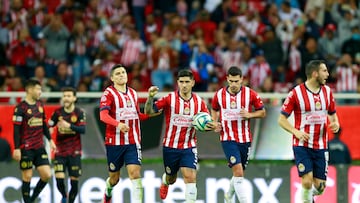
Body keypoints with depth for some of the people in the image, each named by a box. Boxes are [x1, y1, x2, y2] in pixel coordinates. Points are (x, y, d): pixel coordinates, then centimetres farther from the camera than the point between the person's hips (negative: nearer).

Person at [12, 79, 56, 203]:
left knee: (46, 175, -1)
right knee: (27, 177, -1)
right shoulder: (21, 108, -10)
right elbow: (16, 129, -12)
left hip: (40, 147, 6)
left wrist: (50, 140, 15)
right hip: (26, 149, -6)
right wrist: (17, 149, -16)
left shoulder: (40, 105, 11)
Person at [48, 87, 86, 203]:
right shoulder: (58, 112, 2)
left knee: (74, 182, -1)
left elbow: (83, 130, -16)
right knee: (59, 179, -11)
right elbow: (49, 126, 7)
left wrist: (69, 126, -28)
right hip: (60, 152, 1)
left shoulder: (79, 113, -5)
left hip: (74, 152, -1)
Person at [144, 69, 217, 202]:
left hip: (189, 147, 0)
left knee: (190, 177, -16)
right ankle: (165, 181, 54)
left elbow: (208, 123, 7)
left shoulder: (199, 102, -3)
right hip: (170, 146, 0)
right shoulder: (170, 99, -11)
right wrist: (150, 97, -34)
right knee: (171, 179, 17)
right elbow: (149, 111, -15)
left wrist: (211, 126, -17)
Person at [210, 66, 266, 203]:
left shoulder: (250, 94, -5)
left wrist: (249, 115, -15)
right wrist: (215, 123, 0)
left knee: (239, 173, 15)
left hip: (245, 139, 2)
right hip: (227, 139, -2)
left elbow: (262, 112, 3)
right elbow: (214, 109, 18)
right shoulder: (219, 94, -2)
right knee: (238, 171, -18)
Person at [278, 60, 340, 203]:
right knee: (307, 181, -18)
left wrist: (335, 124, -2)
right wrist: (296, 132, -20)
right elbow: (282, 119, -4)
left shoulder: (327, 91, 6)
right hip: (302, 146, -4)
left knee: (319, 187, 2)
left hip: (321, 146, 4)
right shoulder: (296, 93, -9)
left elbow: (332, 114, 21)